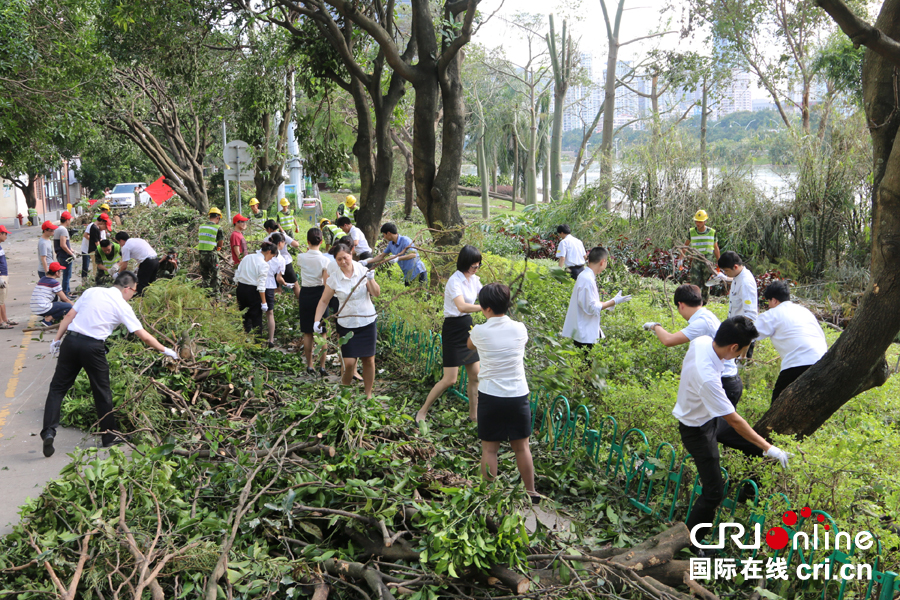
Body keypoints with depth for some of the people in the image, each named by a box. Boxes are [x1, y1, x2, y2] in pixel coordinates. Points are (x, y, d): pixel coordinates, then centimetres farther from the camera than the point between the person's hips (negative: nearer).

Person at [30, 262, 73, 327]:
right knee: (69, 306, -6)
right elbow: (65, 299, 0)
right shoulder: (54, 283, -7)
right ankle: (48, 319, -12)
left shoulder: (42, 279, 15)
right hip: (44, 310, -8)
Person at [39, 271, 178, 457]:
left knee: (58, 387, 11)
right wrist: (165, 350, 11)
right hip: (93, 347, -3)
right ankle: (109, 436, 20)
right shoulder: (122, 306, 1)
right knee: (102, 392, 11)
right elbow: (144, 336, 0)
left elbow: (69, 316, 10)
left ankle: (48, 431, 0)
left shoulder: (92, 292, 12)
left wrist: (57, 339, 17)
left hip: (71, 341, 3)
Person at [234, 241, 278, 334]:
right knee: (256, 320, 4)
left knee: (244, 317, 17)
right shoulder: (264, 265, -14)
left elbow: (236, 277, 10)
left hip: (241, 289, 7)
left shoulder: (247, 257, 7)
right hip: (252, 291, -7)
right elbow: (261, 286, -16)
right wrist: (264, 303, -11)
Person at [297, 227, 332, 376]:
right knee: (322, 333, 6)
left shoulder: (301, 258, -5)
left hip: (305, 294, 2)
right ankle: (322, 367, 6)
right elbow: (326, 284, -15)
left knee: (307, 333, 10)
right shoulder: (325, 260, -12)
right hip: (319, 294, -2)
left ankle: (309, 366, 13)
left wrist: (307, 251, 29)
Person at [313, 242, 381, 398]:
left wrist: (371, 280, -25)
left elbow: (376, 294, -8)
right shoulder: (334, 277, -6)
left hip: (367, 322, 1)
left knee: (369, 360, 6)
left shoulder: (362, 270, -4)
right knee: (349, 363, -6)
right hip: (346, 325, -1)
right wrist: (317, 320, -8)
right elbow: (324, 301, 0)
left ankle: (368, 394, 22)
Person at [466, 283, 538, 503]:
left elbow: (469, 345, 13)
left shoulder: (479, 332, -10)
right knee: (522, 447, 14)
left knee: (489, 448, 9)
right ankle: (531, 492, 24)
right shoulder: (520, 329, -4)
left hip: (490, 396, -2)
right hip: (518, 396, 2)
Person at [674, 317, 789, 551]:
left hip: (707, 414, 9)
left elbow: (683, 367, 7)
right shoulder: (707, 378, -42)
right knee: (713, 492, -4)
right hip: (698, 429, -9)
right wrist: (768, 448, -24)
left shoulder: (701, 341, -17)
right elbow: (734, 421, -33)